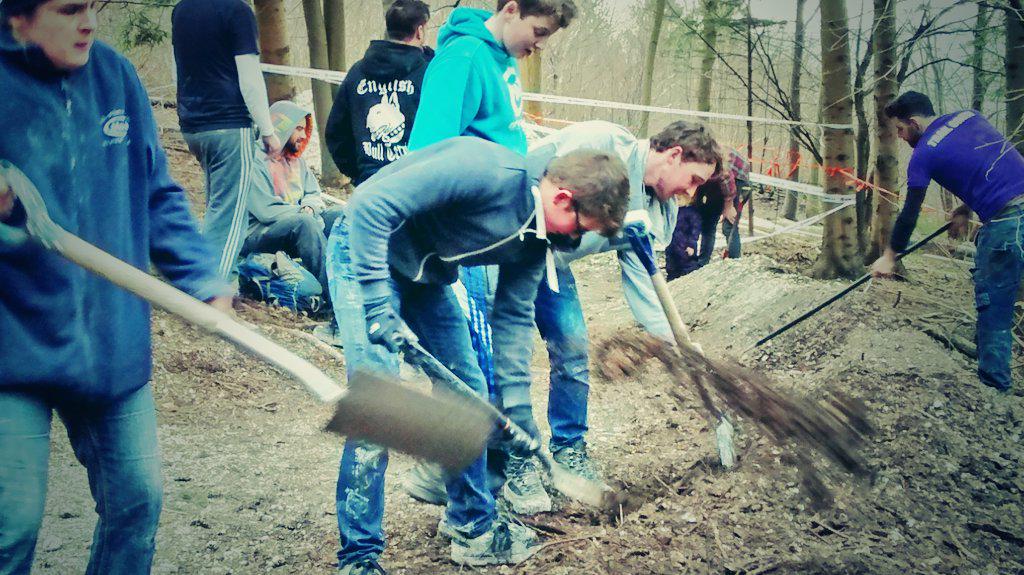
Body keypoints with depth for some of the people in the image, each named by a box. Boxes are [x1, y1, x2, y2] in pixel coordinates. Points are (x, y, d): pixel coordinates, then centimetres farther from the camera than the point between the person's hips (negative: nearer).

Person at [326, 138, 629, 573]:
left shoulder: (536, 236, -4)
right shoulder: (485, 171, -32)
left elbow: (514, 315, 5)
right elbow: (369, 203, -34)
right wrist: (377, 305, -36)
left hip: (427, 276, 9)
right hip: (365, 252, -8)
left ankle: (472, 527, 25)